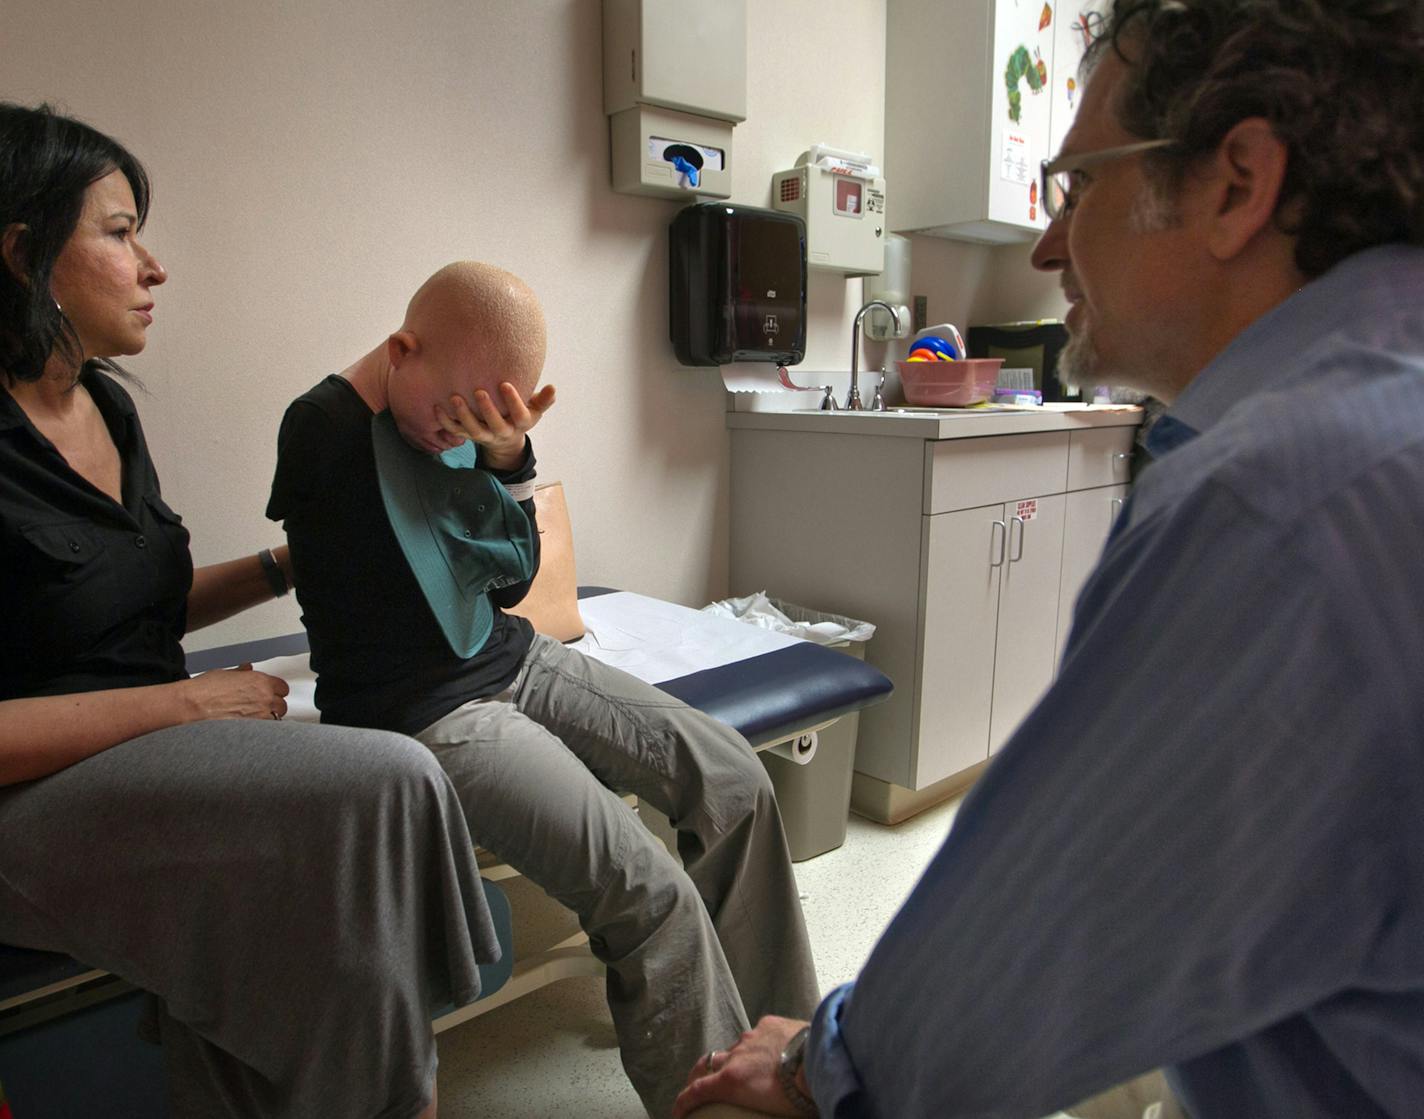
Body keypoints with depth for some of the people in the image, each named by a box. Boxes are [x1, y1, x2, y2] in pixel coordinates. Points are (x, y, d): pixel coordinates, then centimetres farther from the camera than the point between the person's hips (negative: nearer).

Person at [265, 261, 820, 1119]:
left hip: (512, 660, 8)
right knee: (655, 897, -21)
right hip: (422, 715, -8)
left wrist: (509, 460, -6)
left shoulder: (467, 419, 4)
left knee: (734, 779, -1)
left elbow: (512, 583, 6)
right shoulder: (324, 434, -17)